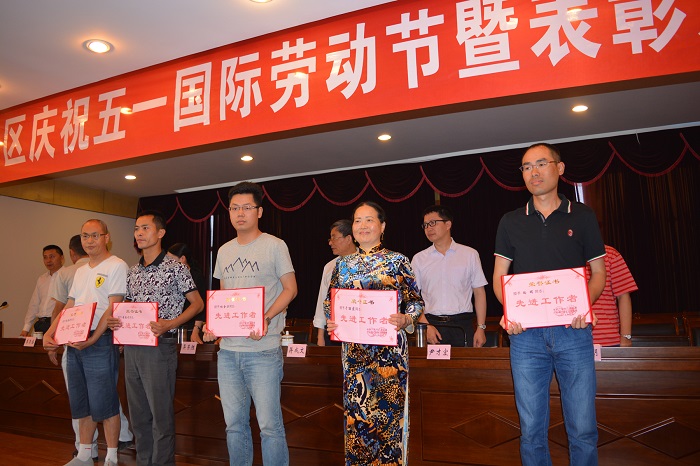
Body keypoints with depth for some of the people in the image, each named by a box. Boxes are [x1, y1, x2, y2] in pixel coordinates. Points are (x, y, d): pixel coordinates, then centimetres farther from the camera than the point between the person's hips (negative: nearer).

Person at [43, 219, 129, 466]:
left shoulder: (117, 266, -7)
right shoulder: (81, 271, 18)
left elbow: (113, 308, -14)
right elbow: (69, 308, 19)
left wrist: (91, 339, -22)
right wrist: (50, 333, 4)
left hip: (100, 342, -8)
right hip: (74, 343, 8)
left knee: (104, 404, -2)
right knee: (81, 404, 15)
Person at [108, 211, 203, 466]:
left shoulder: (174, 267, -7)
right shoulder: (133, 271, 13)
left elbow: (197, 303, -8)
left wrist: (169, 324, -20)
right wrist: (114, 321, 0)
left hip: (160, 347, -7)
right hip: (131, 347, 7)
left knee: (161, 414, 0)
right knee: (138, 414, 15)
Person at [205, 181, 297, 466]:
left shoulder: (275, 246, -4)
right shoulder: (224, 251, 13)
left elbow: (290, 289, -5)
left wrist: (265, 319, -19)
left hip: (263, 350, -6)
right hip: (228, 349, 6)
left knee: (269, 424, -1)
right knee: (234, 423, 15)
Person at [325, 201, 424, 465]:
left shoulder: (397, 261, 1)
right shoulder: (343, 264, 11)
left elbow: (416, 301, 2)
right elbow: (330, 302, 16)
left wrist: (405, 320, -17)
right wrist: (331, 322, -3)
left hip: (389, 348, -3)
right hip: (353, 350, 3)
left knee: (388, 411, 0)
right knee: (355, 412, 6)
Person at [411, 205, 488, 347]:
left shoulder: (470, 254, 6)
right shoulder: (419, 259, 8)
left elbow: (479, 292, 5)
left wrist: (481, 327, -1)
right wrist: (426, 325, -7)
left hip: (462, 325, 0)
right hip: (431, 325, 1)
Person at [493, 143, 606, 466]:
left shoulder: (582, 216, 8)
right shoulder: (511, 222, 10)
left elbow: (598, 271, 10)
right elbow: (499, 276, 10)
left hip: (573, 330, 0)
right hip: (526, 333, 1)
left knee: (582, 427, 2)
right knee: (531, 428, 7)